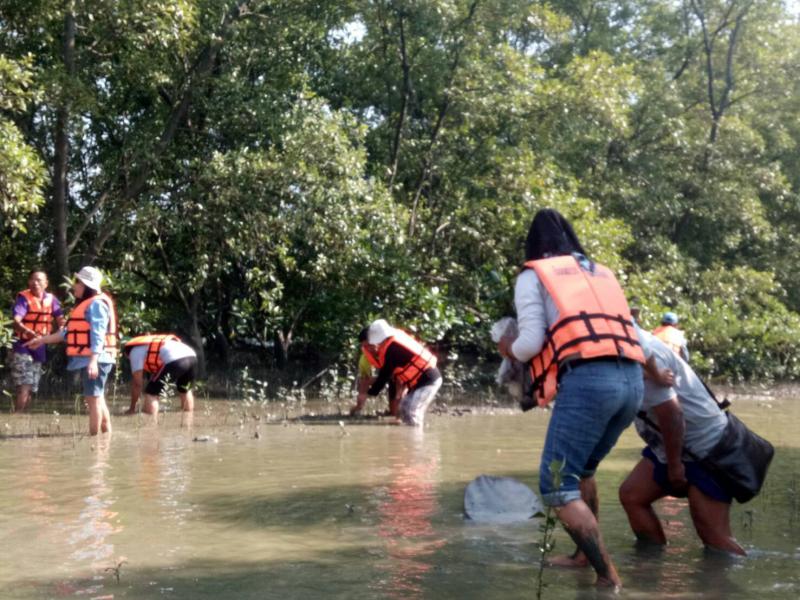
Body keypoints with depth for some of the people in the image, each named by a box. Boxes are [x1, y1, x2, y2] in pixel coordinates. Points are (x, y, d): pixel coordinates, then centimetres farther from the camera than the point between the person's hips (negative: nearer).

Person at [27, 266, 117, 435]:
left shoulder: (96, 304, -11)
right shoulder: (87, 304, 22)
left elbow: (98, 334, -21)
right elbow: (69, 332, 26)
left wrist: (93, 360, -30)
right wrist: (43, 340, 27)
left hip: (95, 359, -10)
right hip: (89, 359, 10)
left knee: (93, 398, -8)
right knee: (97, 398, 13)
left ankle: (94, 436, -7)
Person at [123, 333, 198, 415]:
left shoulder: (135, 350, 17)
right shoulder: (154, 345, 40)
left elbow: (137, 383, 12)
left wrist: (132, 408, 20)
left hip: (175, 361, -8)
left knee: (150, 394, 4)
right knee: (185, 391, 32)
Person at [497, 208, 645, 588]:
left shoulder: (533, 275, 11)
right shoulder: (602, 273, 29)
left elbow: (531, 343, 1)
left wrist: (508, 349, 22)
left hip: (587, 381, -7)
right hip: (631, 380, 7)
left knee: (557, 486, -2)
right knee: (581, 470, 27)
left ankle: (609, 578, -8)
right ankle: (585, 555, 32)